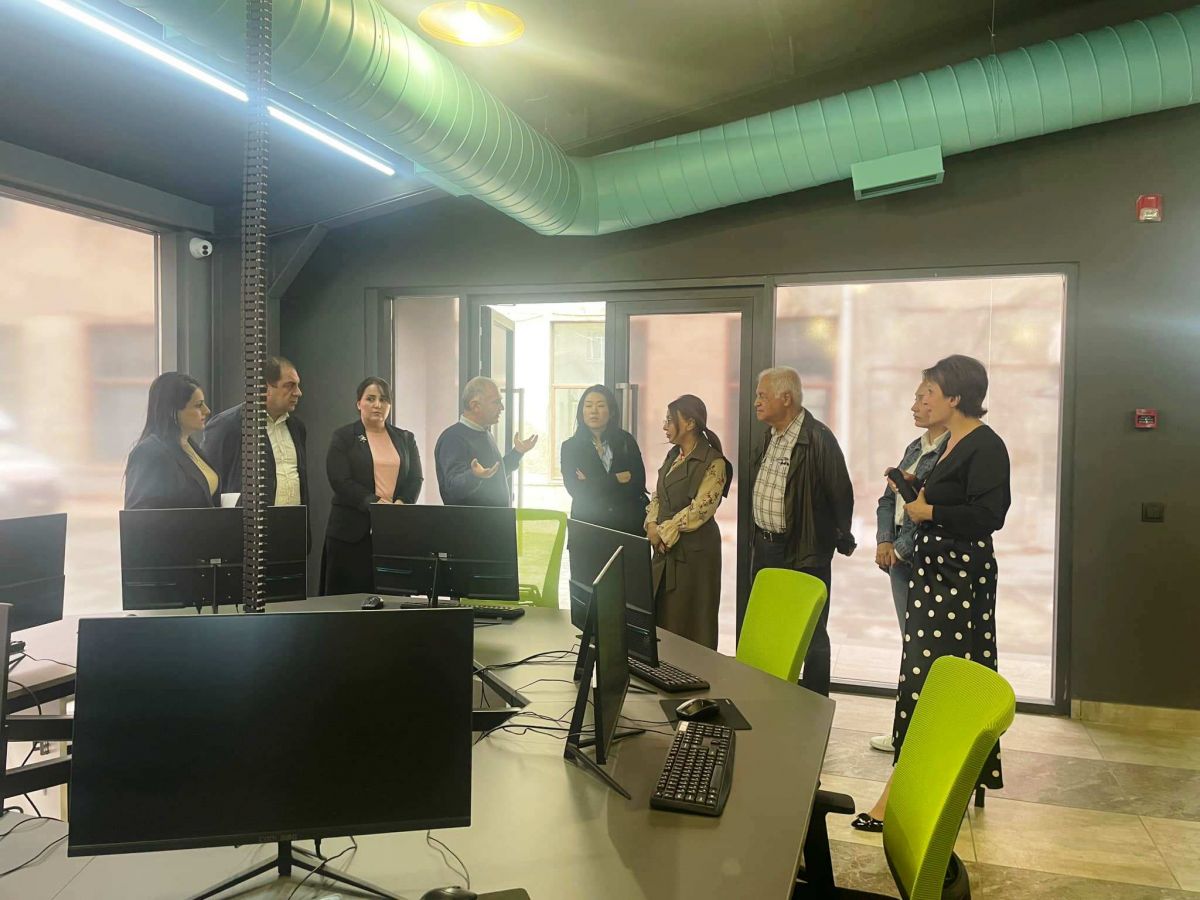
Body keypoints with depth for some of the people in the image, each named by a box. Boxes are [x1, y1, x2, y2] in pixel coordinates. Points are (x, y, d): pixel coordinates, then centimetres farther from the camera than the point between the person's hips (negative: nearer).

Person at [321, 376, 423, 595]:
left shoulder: (405, 439, 15)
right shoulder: (343, 437, 5)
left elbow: (416, 479, 8)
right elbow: (340, 480, -6)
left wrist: (401, 505, -11)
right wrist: (375, 503, -17)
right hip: (353, 531, -2)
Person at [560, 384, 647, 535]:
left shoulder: (626, 441, 3)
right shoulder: (570, 446, 2)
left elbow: (638, 484, -7)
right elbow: (575, 490, -9)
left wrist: (591, 485, -10)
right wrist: (616, 479, -10)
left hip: (628, 523, 1)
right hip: (587, 523, -1)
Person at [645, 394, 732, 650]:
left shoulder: (713, 462, -12)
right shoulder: (673, 455, 14)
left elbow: (700, 509, -18)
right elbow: (657, 496, 15)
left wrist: (664, 532, -14)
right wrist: (652, 525, -3)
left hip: (694, 549, -8)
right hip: (666, 547, 8)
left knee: (690, 621, 0)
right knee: (663, 616, 11)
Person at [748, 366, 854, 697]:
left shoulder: (818, 439, -18)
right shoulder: (769, 436, 9)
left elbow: (841, 493, -13)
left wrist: (841, 541, -3)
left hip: (805, 552, -8)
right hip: (765, 548, 8)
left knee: (810, 634, 2)